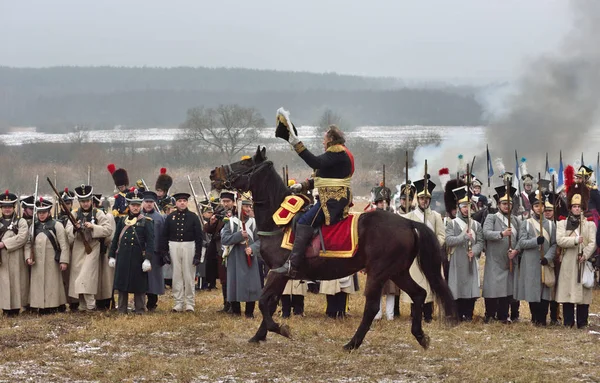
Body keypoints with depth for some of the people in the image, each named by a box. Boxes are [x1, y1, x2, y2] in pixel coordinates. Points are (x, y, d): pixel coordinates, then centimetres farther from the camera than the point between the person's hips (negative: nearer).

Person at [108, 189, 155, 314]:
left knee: (139, 286, 2)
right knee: (122, 285, 6)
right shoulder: (122, 221, 10)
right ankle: (122, 310, 15)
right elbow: (115, 239, 14)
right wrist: (112, 256, 10)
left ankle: (139, 311, 11)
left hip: (138, 258, -3)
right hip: (123, 258, 3)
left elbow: (150, 242, -5)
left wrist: (147, 259, -14)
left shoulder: (146, 222, 0)